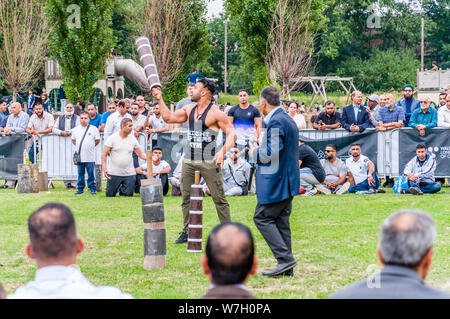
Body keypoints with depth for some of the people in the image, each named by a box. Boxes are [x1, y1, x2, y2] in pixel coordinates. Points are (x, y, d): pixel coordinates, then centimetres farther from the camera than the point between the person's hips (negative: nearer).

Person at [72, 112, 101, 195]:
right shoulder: (76, 129, 9)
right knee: (80, 173, 8)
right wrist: (78, 146, 9)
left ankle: (92, 188, 8)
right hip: (79, 156, 3)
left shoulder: (93, 129, -1)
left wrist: (90, 146, 4)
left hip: (90, 157, -3)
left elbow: (97, 140, 5)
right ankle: (80, 188, 15)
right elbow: (73, 140, 20)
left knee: (91, 174, 0)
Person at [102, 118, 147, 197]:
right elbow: (104, 154, -7)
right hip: (114, 173, -2)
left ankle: (121, 190, 34)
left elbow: (140, 153, 6)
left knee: (128, 195, 1)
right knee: (110, 195, 4)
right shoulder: (112, 138, -6)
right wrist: (104, 169, -17)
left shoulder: (133, 139, 4)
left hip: (129, 173, 2)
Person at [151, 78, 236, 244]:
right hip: (189, 160, 6)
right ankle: (187, 232, 15)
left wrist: (222, 151, -24)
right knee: (186, 197, 7)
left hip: (208, 161, -6)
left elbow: (231, 133, -11)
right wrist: (160, 100, 14)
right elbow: (168, 117, 19)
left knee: (219, 198, -4)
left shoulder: (216, 113, -8)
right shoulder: (189, 109, 12)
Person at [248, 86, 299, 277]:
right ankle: (286, 268, 10)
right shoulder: (288, 120, 17)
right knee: (281, 221, 11)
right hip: (288, 182, 10)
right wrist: (260, 149, 19)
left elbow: (272, 154, -22)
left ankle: (285, 259, -13)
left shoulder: (275, 122, -16)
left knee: (262, 218, -5)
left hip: (276, 182, -10)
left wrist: (254, 153, -5)